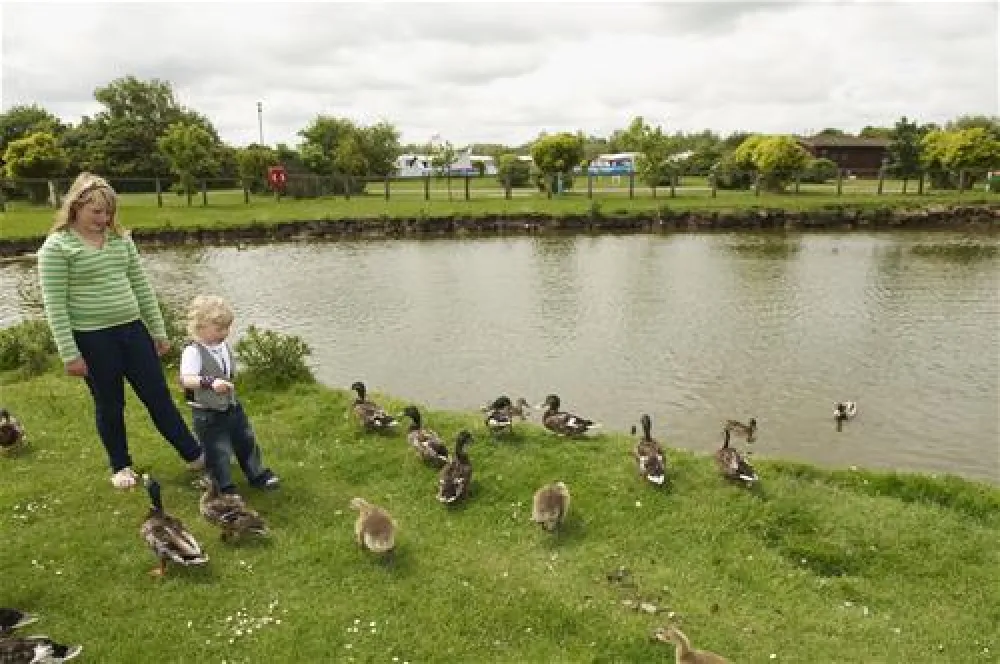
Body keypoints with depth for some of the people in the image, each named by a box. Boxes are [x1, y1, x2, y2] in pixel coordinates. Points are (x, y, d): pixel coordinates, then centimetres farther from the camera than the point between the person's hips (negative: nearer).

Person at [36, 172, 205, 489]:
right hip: (92, 338, -4)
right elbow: (55, 305, -10)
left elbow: (142, 287, 11)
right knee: (110, 405, 11)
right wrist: (70, 354, -12)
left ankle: (194, 455, 18)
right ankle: (121, 466, 31)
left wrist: (158, 331, 11)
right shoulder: (56, 246, -9)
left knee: (159, 396, 9)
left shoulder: (120, 238, 6)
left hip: (132, 330, 4)